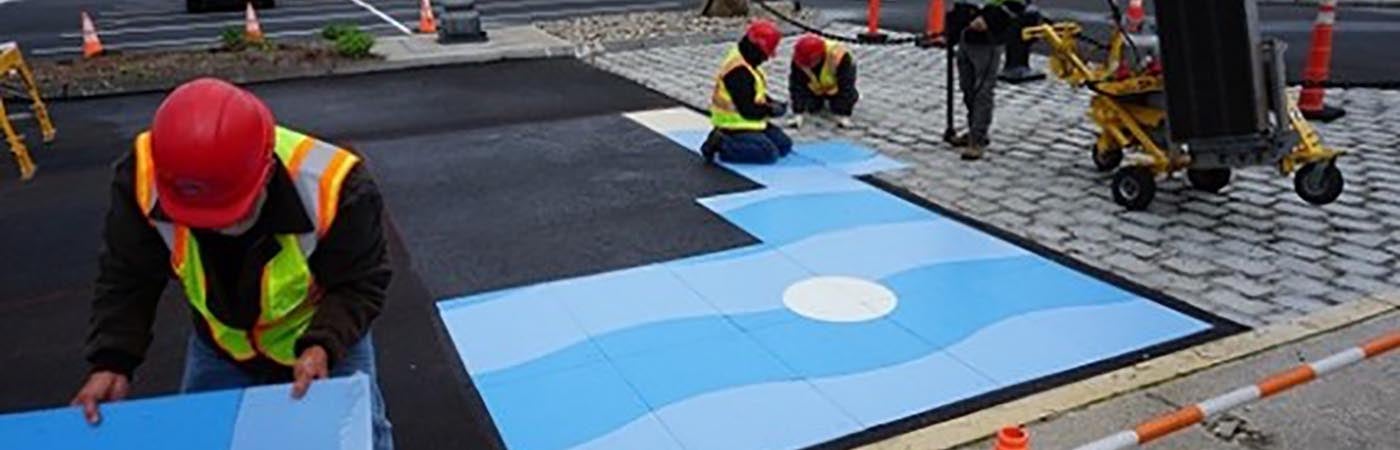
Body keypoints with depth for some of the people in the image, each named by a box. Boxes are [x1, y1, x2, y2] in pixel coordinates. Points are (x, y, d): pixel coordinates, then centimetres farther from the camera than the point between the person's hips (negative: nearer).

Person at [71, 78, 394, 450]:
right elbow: (127, 280, -14)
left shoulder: (332, 186, -39)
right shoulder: (144, 179, -29)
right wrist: (111, 361, -27)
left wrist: (324, 346, -41)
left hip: (326, 341, -2)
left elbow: (360, 284, -25)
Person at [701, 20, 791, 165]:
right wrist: (770, 110, -12)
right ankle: (722, 145, -13)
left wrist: (772, 103, 2)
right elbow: (747, 110, -24)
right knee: (770, 153, -22)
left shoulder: (746, 64, 8)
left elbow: (756, 94, 19)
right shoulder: (738, 72, -25)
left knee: (785, 145, 9)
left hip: (749, 122, 11)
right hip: (735, 127, -11)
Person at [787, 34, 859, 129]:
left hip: (837, 86, -3)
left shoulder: (839, 58, -43)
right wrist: (798, 114, -29)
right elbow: (797, 86, -26)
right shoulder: (798, 61, -33)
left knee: (838, 107, -16)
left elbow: (846, 86, -36)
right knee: (812, 108, -5)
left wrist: (844, 116, -34)